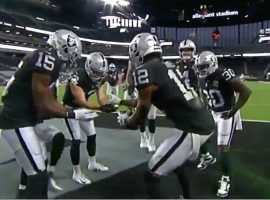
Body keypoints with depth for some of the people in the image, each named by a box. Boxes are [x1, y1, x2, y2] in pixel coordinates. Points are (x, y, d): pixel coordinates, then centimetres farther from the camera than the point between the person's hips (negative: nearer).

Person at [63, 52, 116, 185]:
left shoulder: (99, 78, -12)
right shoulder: (77, 78, -34)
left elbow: (101, 96, -13)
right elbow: (81, 102, -37)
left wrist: (108, 105, -36)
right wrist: (101, 108, -51)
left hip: (84, 107, 7)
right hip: (71, 108, -7)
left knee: (92, 135, 14)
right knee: (76, 140, -10)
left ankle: (92, 163, 34)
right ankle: (77, 173, 4)